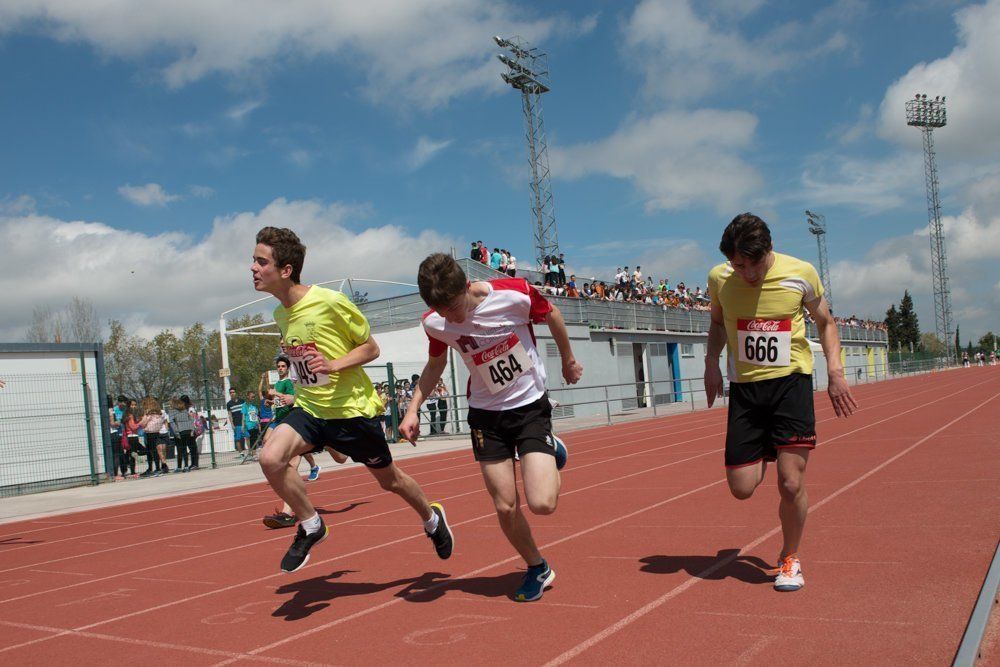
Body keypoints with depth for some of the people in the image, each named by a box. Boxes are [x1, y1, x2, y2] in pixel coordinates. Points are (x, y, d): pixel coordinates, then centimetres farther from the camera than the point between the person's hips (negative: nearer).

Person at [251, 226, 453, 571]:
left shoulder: (331, 302, -19)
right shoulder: (280, 314, 2)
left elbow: (371, 348, -11)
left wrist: (333, 365, -26)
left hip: (352, 409, -5)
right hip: (309, 409, 5)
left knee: (389, 480, 12)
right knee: (270, 458, -22)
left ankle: (432, 518, 43)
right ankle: (311, 526, 0)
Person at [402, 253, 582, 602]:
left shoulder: (515, 294, -24)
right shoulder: (435, 324, -13)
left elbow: (551, 315, -1)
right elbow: (435, 365, 10)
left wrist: (568, 361, 13)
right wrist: (413, 409, 0)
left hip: (530, 405, -2)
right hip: (486, 414, 3)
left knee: (542, 503, -15)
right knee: (505, 507, -1)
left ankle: (552, 452, 19)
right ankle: (537, 568, 27)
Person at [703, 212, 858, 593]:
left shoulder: (801, 273, -7)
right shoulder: (719, 279, -4)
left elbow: (825, 322, 10)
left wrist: (835, 370, -2)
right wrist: (711, 362, 1)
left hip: (791, 381, -2)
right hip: (744, 387, 2)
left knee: (791, 484, -9)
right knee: (741, 488, 0)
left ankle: (790, 558, 18)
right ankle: (766, 455, 35)